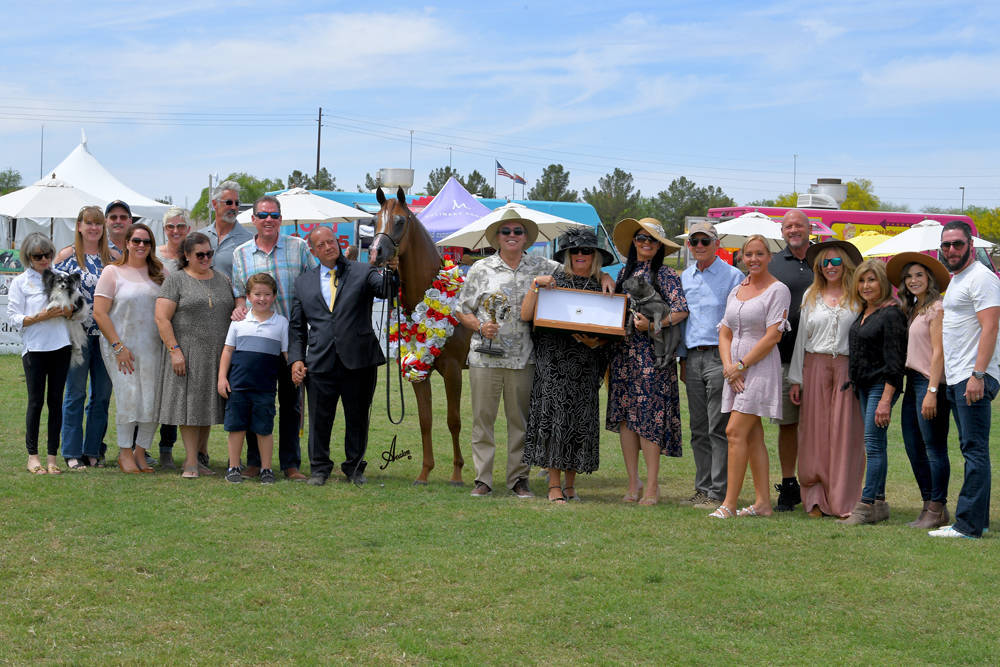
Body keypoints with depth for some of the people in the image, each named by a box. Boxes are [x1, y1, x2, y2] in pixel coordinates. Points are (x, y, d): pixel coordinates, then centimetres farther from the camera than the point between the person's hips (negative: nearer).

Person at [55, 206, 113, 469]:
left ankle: (93, 451, 14)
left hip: (106, 334, 3)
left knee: (102, 395, 5)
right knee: (75, 394, 0)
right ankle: (72, 453, 6)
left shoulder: (113, 257, 9)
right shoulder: (67, 256, 0)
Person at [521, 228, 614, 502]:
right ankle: (554, 485, -3)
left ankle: (571, 483, 12)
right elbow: (526, 315, -2)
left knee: (581, 420, 2)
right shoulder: (554, 282, 4)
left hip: (586, 364, 2)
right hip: (553, 359, -2)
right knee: (554, 416, -7)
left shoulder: (602, 288, 9)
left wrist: (595, 343, -11)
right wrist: (535, 286, -12)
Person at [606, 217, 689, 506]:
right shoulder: (625, 272, 16)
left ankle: (652, 486, -2)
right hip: (623, 351, 6)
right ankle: (633, 483, 10)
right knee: (624, 416, 3)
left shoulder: (665, 274, -1)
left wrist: (652, 324, -22)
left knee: (648, 416, -8)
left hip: (651, 353, -6)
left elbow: (681, 310, -10)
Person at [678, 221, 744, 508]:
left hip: (720, 356, -6)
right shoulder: (685, 278, 15)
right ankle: (703, 488, 16)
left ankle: (718, 492, -5)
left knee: (718, 428, -7)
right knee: (698, 429, 9)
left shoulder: (732, 276, -2)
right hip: (693, 357, 6)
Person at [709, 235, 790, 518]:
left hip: (760, 367, -7)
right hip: (736, 370, 7)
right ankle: (763, 502, 10)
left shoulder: (778, 290, -6)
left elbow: (773, 336, -13)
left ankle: (729, 503, -12)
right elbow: (725, 334, 13)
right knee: (753, 436, 7)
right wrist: (728, 366, -4)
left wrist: (741, 365, -13)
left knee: (736, 431, -13)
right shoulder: (736, 291, 15)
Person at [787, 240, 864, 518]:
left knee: (845, 433, -2)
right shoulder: (811, 296, 11)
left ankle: (843, 501, 3)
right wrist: (796, 379, 8)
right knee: (815, 434, 0)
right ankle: (816, 499, 6)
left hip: (848, 368, -2)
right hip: (815, 367, 2)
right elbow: (801, 337, 13)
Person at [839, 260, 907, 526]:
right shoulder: (864, 312, 13)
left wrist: (886, 400, -20)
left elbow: (894, 361, -17)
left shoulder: (891, 314, -13)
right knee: (874, 445, 11)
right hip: (863, 386, 9)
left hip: (882, 385, -9)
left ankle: (867, 505, -9)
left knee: (873, 444, -9)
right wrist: (853, 383, 16)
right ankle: (879, 502, 15)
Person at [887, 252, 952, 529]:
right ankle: (929, 506, 18)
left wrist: (932, 392, -19)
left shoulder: (936, 308, -8)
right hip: (912, 382, 9)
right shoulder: (912, 310, 18)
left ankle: (938, 511, 2)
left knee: (934, 449, -4)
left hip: (930, 382, -9)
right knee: (914, 449, 10)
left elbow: (938, 352, -14)